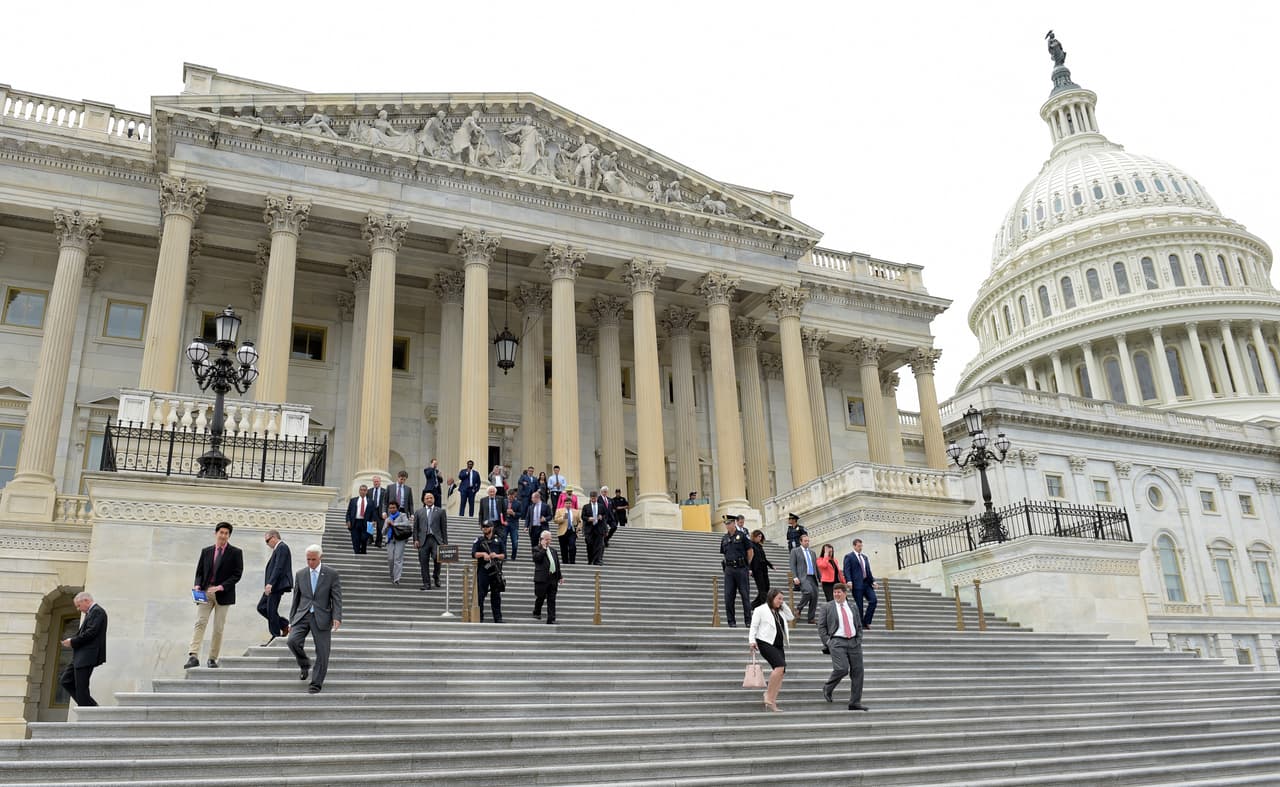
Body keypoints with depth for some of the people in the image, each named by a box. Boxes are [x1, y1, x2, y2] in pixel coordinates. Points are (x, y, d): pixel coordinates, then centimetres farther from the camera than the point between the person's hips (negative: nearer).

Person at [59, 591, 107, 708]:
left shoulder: (97, 611, -11)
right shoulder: (90, 613, 21)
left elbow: (90, 633, -20)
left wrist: (73, 641, -12)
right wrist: (71, 639, 2)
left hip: (87, 657, -11)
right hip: (81, 657, 11)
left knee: (81, 687, -7)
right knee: (65, 680, 13)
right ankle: (91, 706, 13)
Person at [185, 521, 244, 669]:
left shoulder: (235, 553, 2)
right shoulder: (206, 551, 12)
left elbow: (237, 574, -4)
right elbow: (199, 572, 13)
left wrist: (221, 586, -15)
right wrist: (197, 585, -7)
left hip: (223, 594, -2)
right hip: (205, 592, 2)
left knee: (218, 627, 1)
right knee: (200, 623, -12)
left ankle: (213, 659, 9)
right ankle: (193, 656, -19)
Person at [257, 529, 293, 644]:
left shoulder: (282, 547, -11)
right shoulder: (278, 549, 19)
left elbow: (279, 567, -21)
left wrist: (270, 583, -25)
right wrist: (269, 584, 16)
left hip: (278, 585, -10)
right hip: (273, 585, 10)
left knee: (271, 610, -6)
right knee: (261, 607, 10)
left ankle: (276, 636, 2)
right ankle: (284, 625, 13)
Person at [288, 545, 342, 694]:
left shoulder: (332, 575, -1)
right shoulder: (300, 574, 8)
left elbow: (337, 598, -4)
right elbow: (296, 599, 12)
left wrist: (337, 618, -17)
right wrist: (291, 621, 11)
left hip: (321, 617, -2)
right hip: (303, 615, 2)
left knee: (322, 652, -2)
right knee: (293, 641, -19)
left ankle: (316, 683, 12)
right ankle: (305, 665, 9)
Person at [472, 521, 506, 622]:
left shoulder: (498, 541, 12)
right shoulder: (479, 541, 7)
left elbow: (504, 555, 10)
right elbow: (473, 554, -4)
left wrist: (496, 555, -9)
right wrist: (483, 554, -19)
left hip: (495, 571, 2)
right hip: (483, 571, -2)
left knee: (496, 595, 6)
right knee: (480, 595, -2)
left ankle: (498, 618, 11)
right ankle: (479, 617, 4)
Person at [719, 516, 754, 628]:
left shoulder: (741, 536, -3)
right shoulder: (724, 539, 11)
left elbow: (750, 552, 1)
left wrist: (746, 564, 4)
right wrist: (725, 564, 10)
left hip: (741, 569, -4)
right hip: (729, 569, 5)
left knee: (744, 595, -1)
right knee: (728, 596, 1)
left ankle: (748, 620, 5)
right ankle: (731, 621, 7)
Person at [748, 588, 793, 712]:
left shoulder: (780, 611, 20)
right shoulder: (761, 610, 0)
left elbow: (790, 617, 21)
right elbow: (754, 626, -3)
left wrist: (783, 605, 14)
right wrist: (752, 640, -15)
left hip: (779, 645, 8)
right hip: (766, 643, -8)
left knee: (780, 672, -1)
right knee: (780, 666, -24)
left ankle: (772, 701, 4)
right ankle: (769, 695, -13)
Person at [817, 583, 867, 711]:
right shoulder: (827, 607, 4)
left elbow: (859, 625, 21)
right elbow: (821, 627, 4)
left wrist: (859, 640, 7)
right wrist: (827, 642, -5)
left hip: (854, 642, 4)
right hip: (837, 642, -4)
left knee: (857, 671, 0)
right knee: (842, 668, -20)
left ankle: (855, 703, 9)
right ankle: (827, 688, 8)